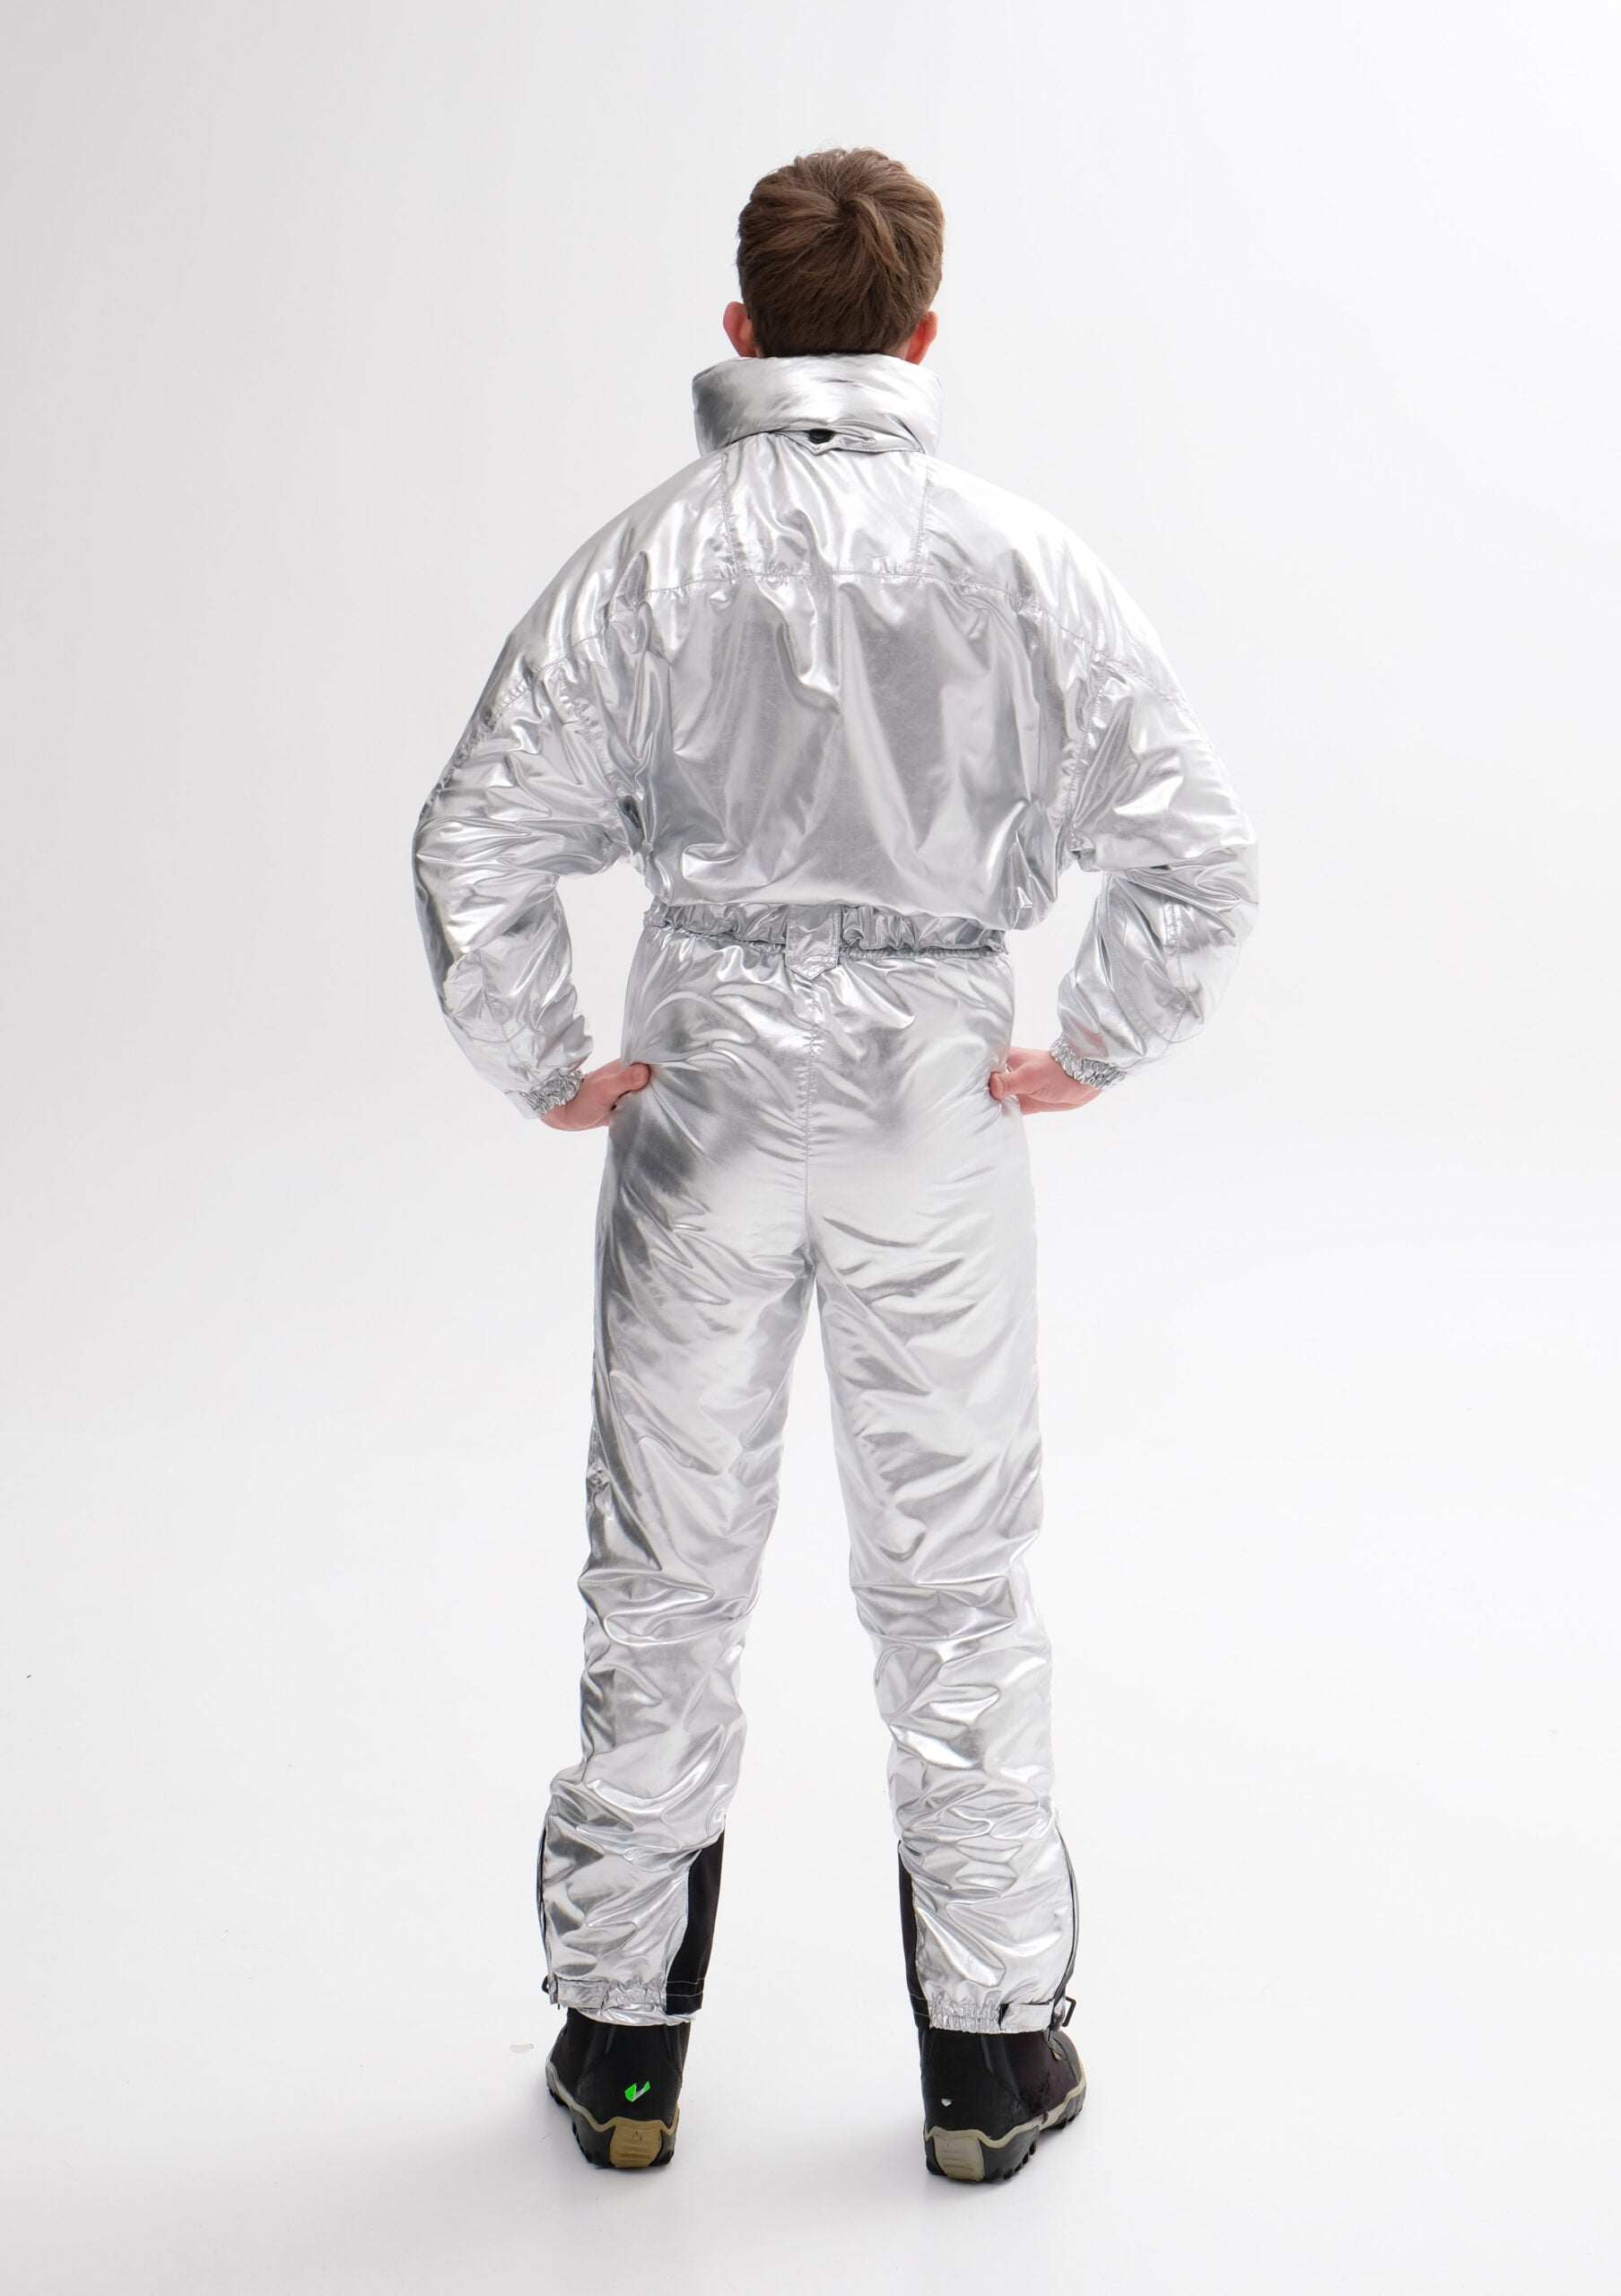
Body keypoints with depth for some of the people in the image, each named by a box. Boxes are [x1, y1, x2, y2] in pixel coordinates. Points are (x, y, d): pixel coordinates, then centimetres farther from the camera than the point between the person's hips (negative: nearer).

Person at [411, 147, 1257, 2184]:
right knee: (954, 1585, 11)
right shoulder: (1022, 562, -5)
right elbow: (1197, 851, -7)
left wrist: (545, 1073, 2)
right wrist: (1088, 1050, 4)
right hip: (934, 1098, 0)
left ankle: (620, 2047, 26)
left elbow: (475, 846, -10)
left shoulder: (649, 558, -6)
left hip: (704, 1096, 0)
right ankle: (991, 2052, 23)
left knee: (664, 1581, 12)